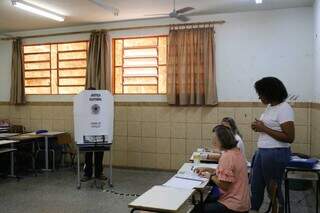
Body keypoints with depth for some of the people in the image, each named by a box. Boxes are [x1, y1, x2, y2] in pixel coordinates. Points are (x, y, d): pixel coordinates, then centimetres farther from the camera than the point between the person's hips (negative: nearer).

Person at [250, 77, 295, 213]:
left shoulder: (284, 109, -17)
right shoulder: (270, 106, 9)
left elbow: (289, 138, -21)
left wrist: (264, 128, -20)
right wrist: (258, 127, 2)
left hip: (276, 154, -9)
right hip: (262, 151, 9)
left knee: (273, 188, 7)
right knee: (256, 186, 16)